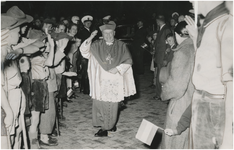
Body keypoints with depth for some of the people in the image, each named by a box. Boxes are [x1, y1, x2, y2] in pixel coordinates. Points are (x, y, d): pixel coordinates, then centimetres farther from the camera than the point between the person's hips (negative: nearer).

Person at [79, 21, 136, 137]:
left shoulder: (121, 46, 4)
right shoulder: (97, 45, 7)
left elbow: (128, 61, 4)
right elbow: (84, 51, -1)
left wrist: (118, 68, -10)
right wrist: (90, 38, -13)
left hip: (115, 80, -1)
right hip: (100, 80, 1)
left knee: (111, 104, -1)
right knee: (99, 103, 1)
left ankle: (105, 128, 9)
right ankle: (110, 125, 17)